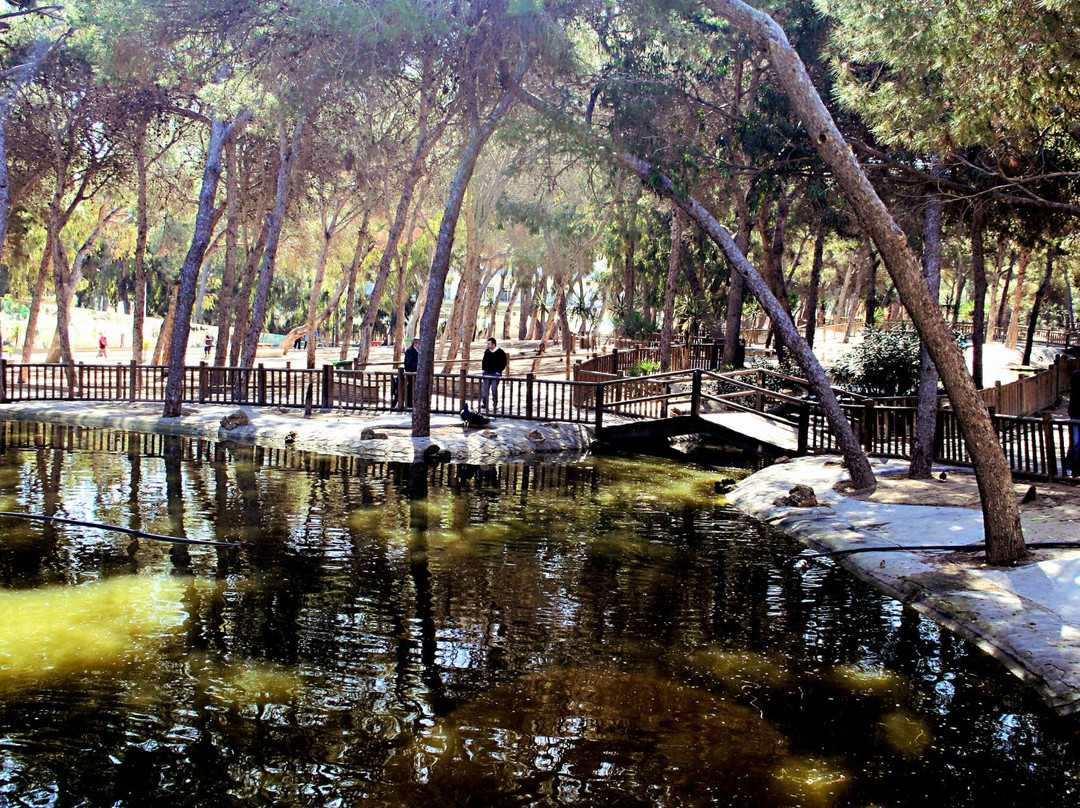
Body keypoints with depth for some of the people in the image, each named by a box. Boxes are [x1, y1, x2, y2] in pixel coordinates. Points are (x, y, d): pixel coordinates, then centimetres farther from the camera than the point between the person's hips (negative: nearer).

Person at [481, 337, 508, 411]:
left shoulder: (500, 352, -7)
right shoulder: (487, 352, 10)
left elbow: (504, 363, -5)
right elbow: (484, 361, 21)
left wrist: (498, 371, -11)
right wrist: (483, 369, 8)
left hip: (495, 374, -5)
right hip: (486, 374, 5)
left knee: (494, 389, -4)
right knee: (485, 389, 7)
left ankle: (495, 404, 4)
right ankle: (484, 404, 14)